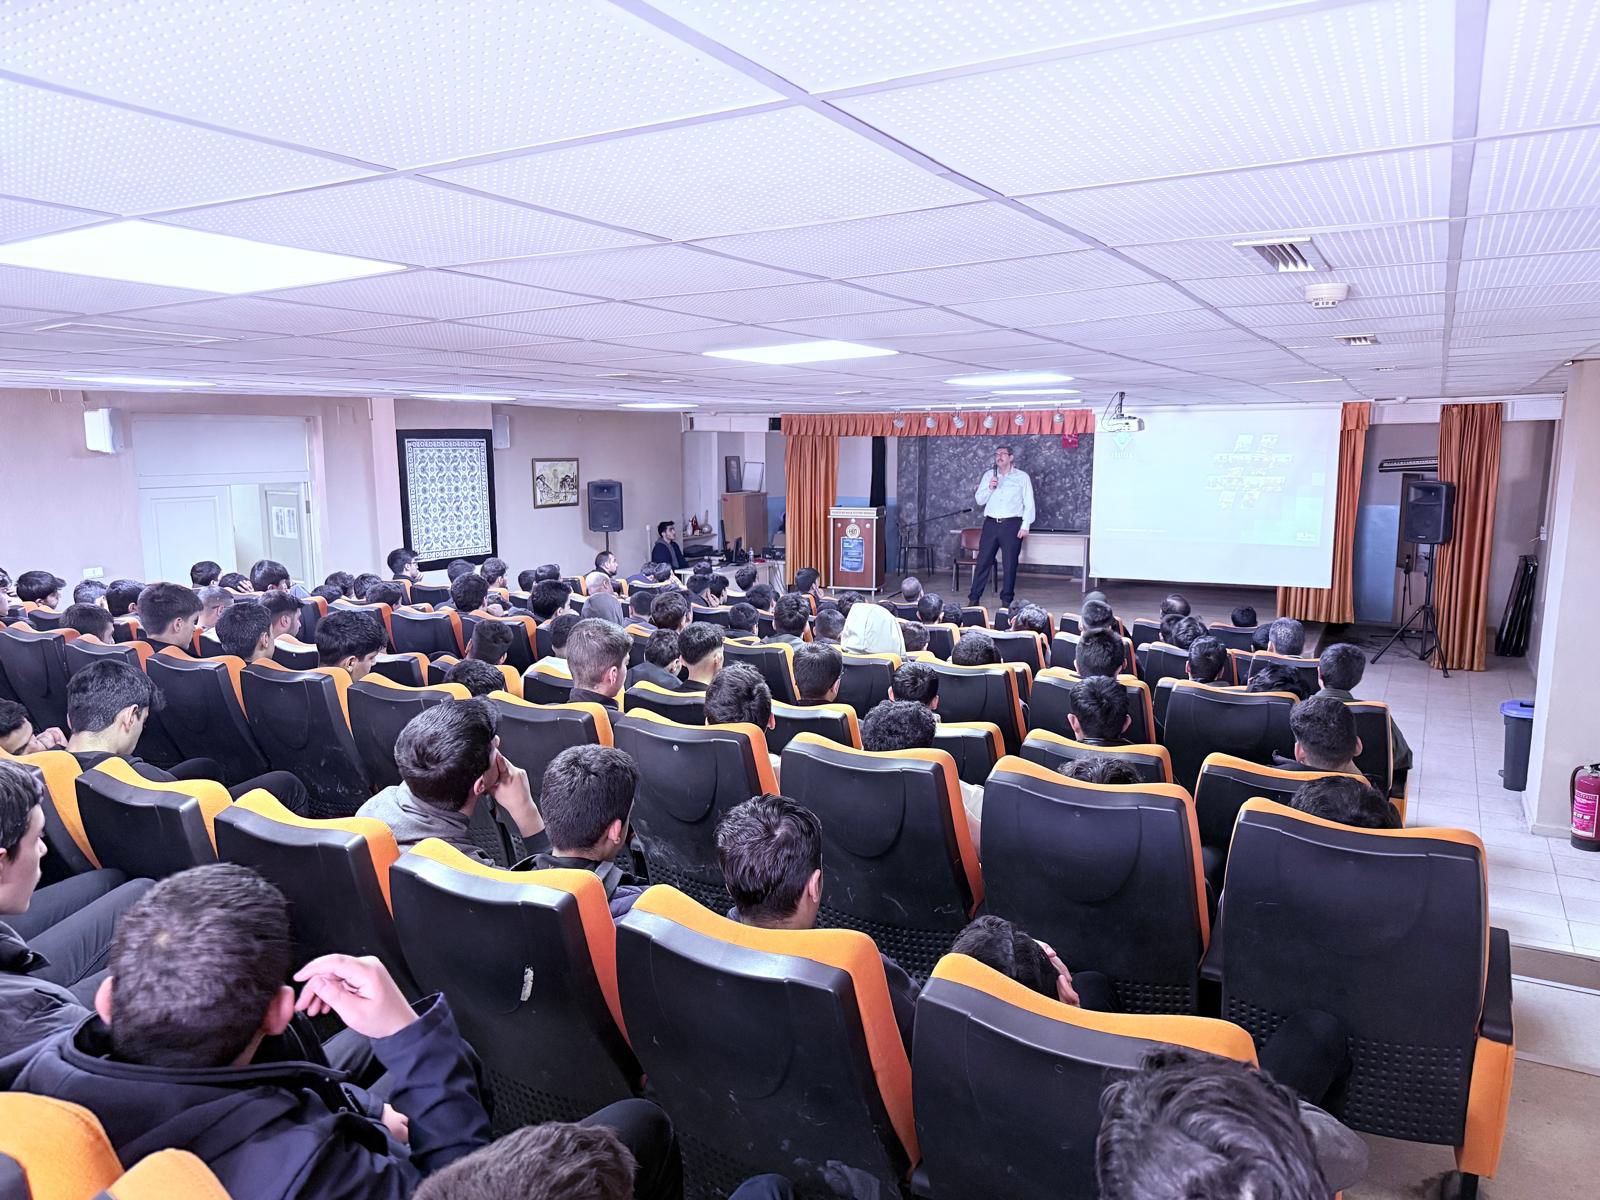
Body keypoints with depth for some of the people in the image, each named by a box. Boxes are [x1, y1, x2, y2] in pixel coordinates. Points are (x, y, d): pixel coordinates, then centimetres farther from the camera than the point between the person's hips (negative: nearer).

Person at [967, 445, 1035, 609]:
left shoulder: (1022, 477, 4)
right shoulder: (988, 475, 12)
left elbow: (1029, 504, 1)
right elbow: (979, 500, 8)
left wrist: (1025, 526, -7)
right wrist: (989, 488, -10)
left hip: (1012, 524, -2)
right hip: (991, 523, 2)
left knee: (1010, 564, 1)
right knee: (983, 561, 1)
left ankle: (1007, 600, 11)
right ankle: (974, 598, 5)